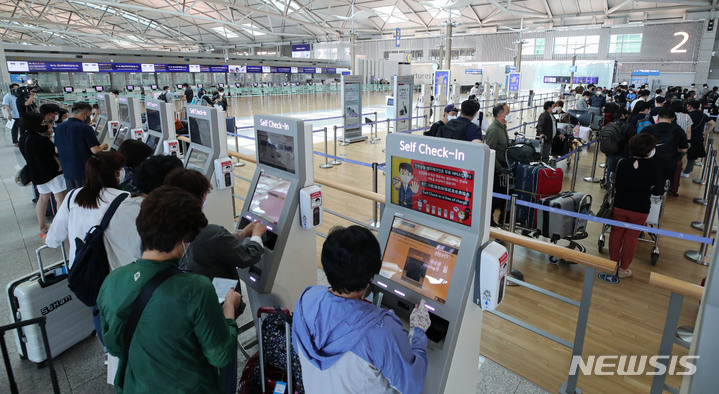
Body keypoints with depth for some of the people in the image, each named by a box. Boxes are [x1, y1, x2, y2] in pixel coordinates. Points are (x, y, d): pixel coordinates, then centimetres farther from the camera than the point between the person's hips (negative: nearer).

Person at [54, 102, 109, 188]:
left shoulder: (59, 127, 6)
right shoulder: (85, 128, -16)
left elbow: (56, 150, 14)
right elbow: (95, 150, -19)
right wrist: (104, 146, 0)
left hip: (67, 172, 6)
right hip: (84, 172, -6)